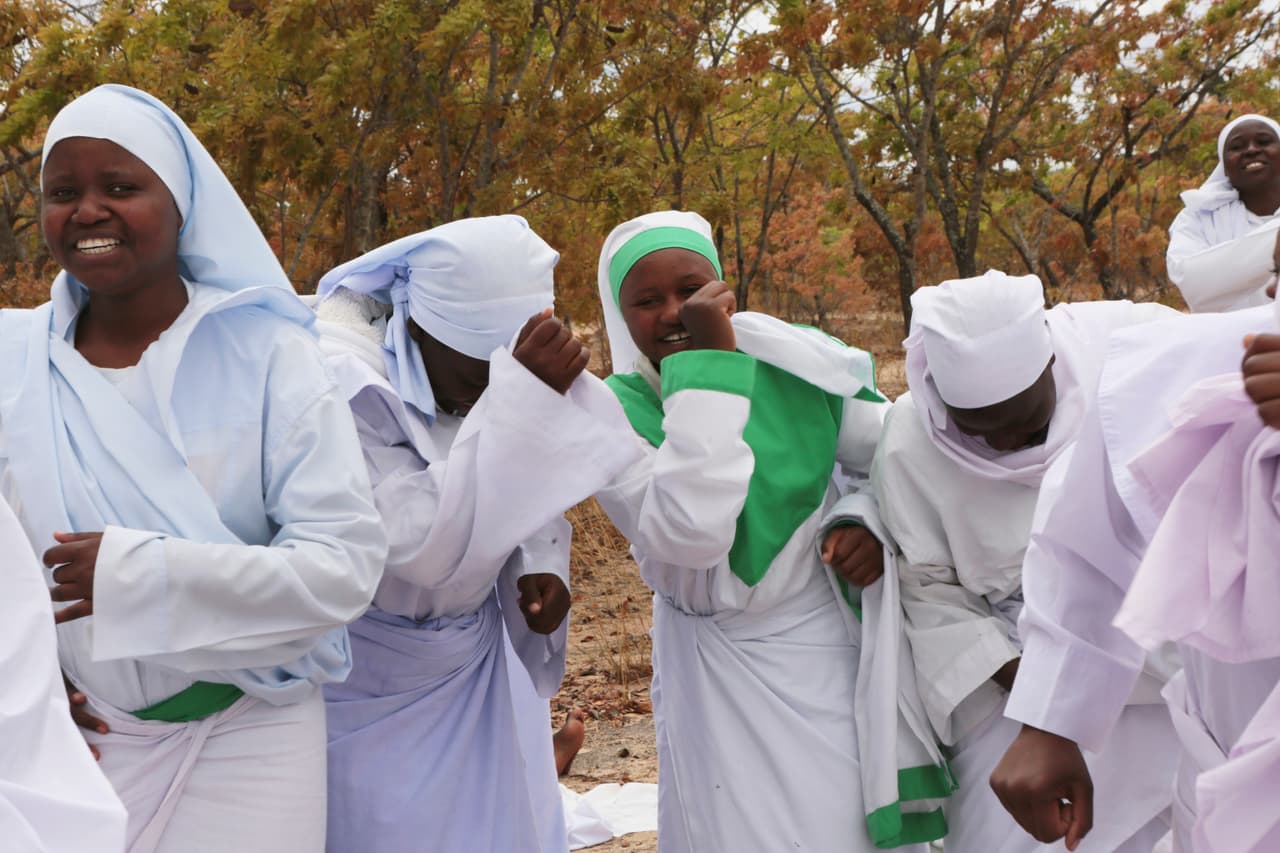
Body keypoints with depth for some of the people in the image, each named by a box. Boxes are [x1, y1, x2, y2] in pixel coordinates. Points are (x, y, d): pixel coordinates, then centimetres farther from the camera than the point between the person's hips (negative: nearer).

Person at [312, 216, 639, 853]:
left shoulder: (518, 373, -8)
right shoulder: (340, 379, -27)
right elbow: (427, 546, -36)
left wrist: (542, 565, -11)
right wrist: (521, 402, -42)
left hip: (474, 655, 5)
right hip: (369, 678, -5)